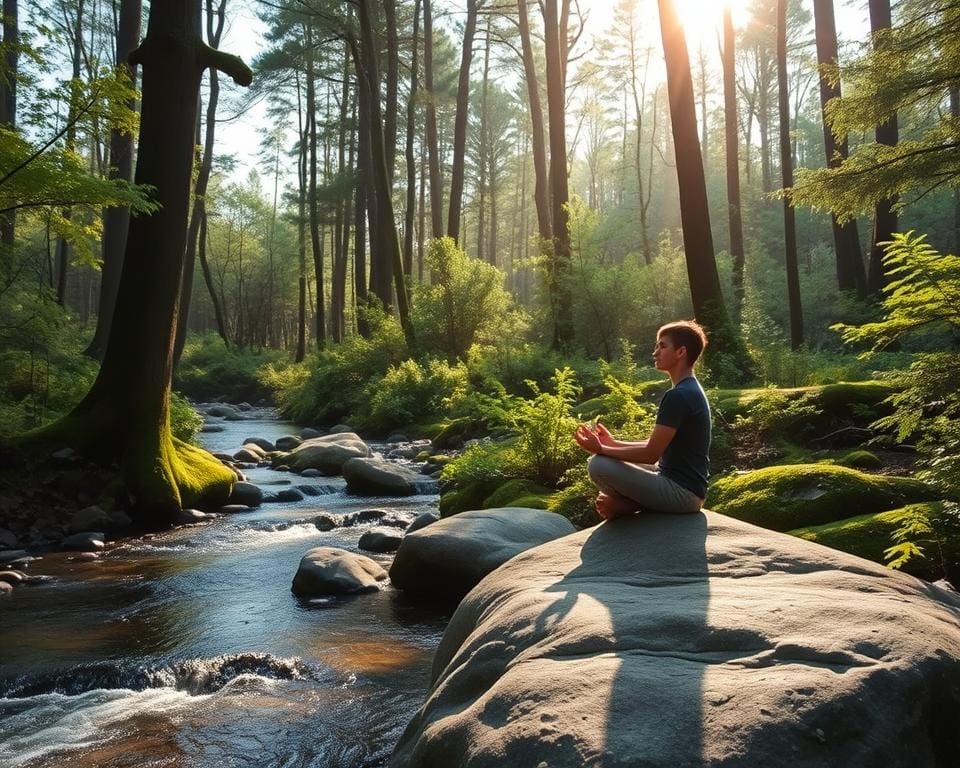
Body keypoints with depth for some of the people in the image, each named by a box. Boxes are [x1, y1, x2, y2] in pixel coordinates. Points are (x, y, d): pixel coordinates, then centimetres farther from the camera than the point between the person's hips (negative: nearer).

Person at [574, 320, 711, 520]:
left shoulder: (678, 396, -22)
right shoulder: (692, 391, 11)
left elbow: (650, 454, -21)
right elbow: (656, 445, 14)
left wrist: (601, 449, -14)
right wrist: (612, 443, 8)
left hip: (682, 491, -10)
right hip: (687, 486, 10)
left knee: (598, 465, -21)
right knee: (610, 460, 23)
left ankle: (632, 506, 1)